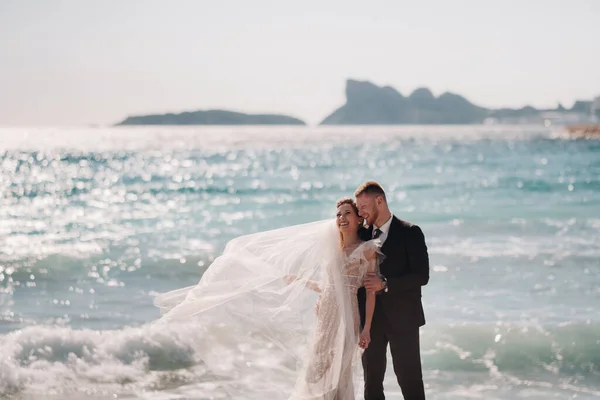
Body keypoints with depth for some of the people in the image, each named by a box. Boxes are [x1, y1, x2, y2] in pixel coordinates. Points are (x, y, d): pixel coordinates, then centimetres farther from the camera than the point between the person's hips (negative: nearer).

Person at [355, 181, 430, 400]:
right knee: (372, 380, 9)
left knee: (409, 380, -2)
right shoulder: (363, 234, 9)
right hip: (370, 318, 5)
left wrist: (386, 284, -22)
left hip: (402, 318, -5)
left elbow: (421, 275, -13)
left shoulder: (410, 233, -7)